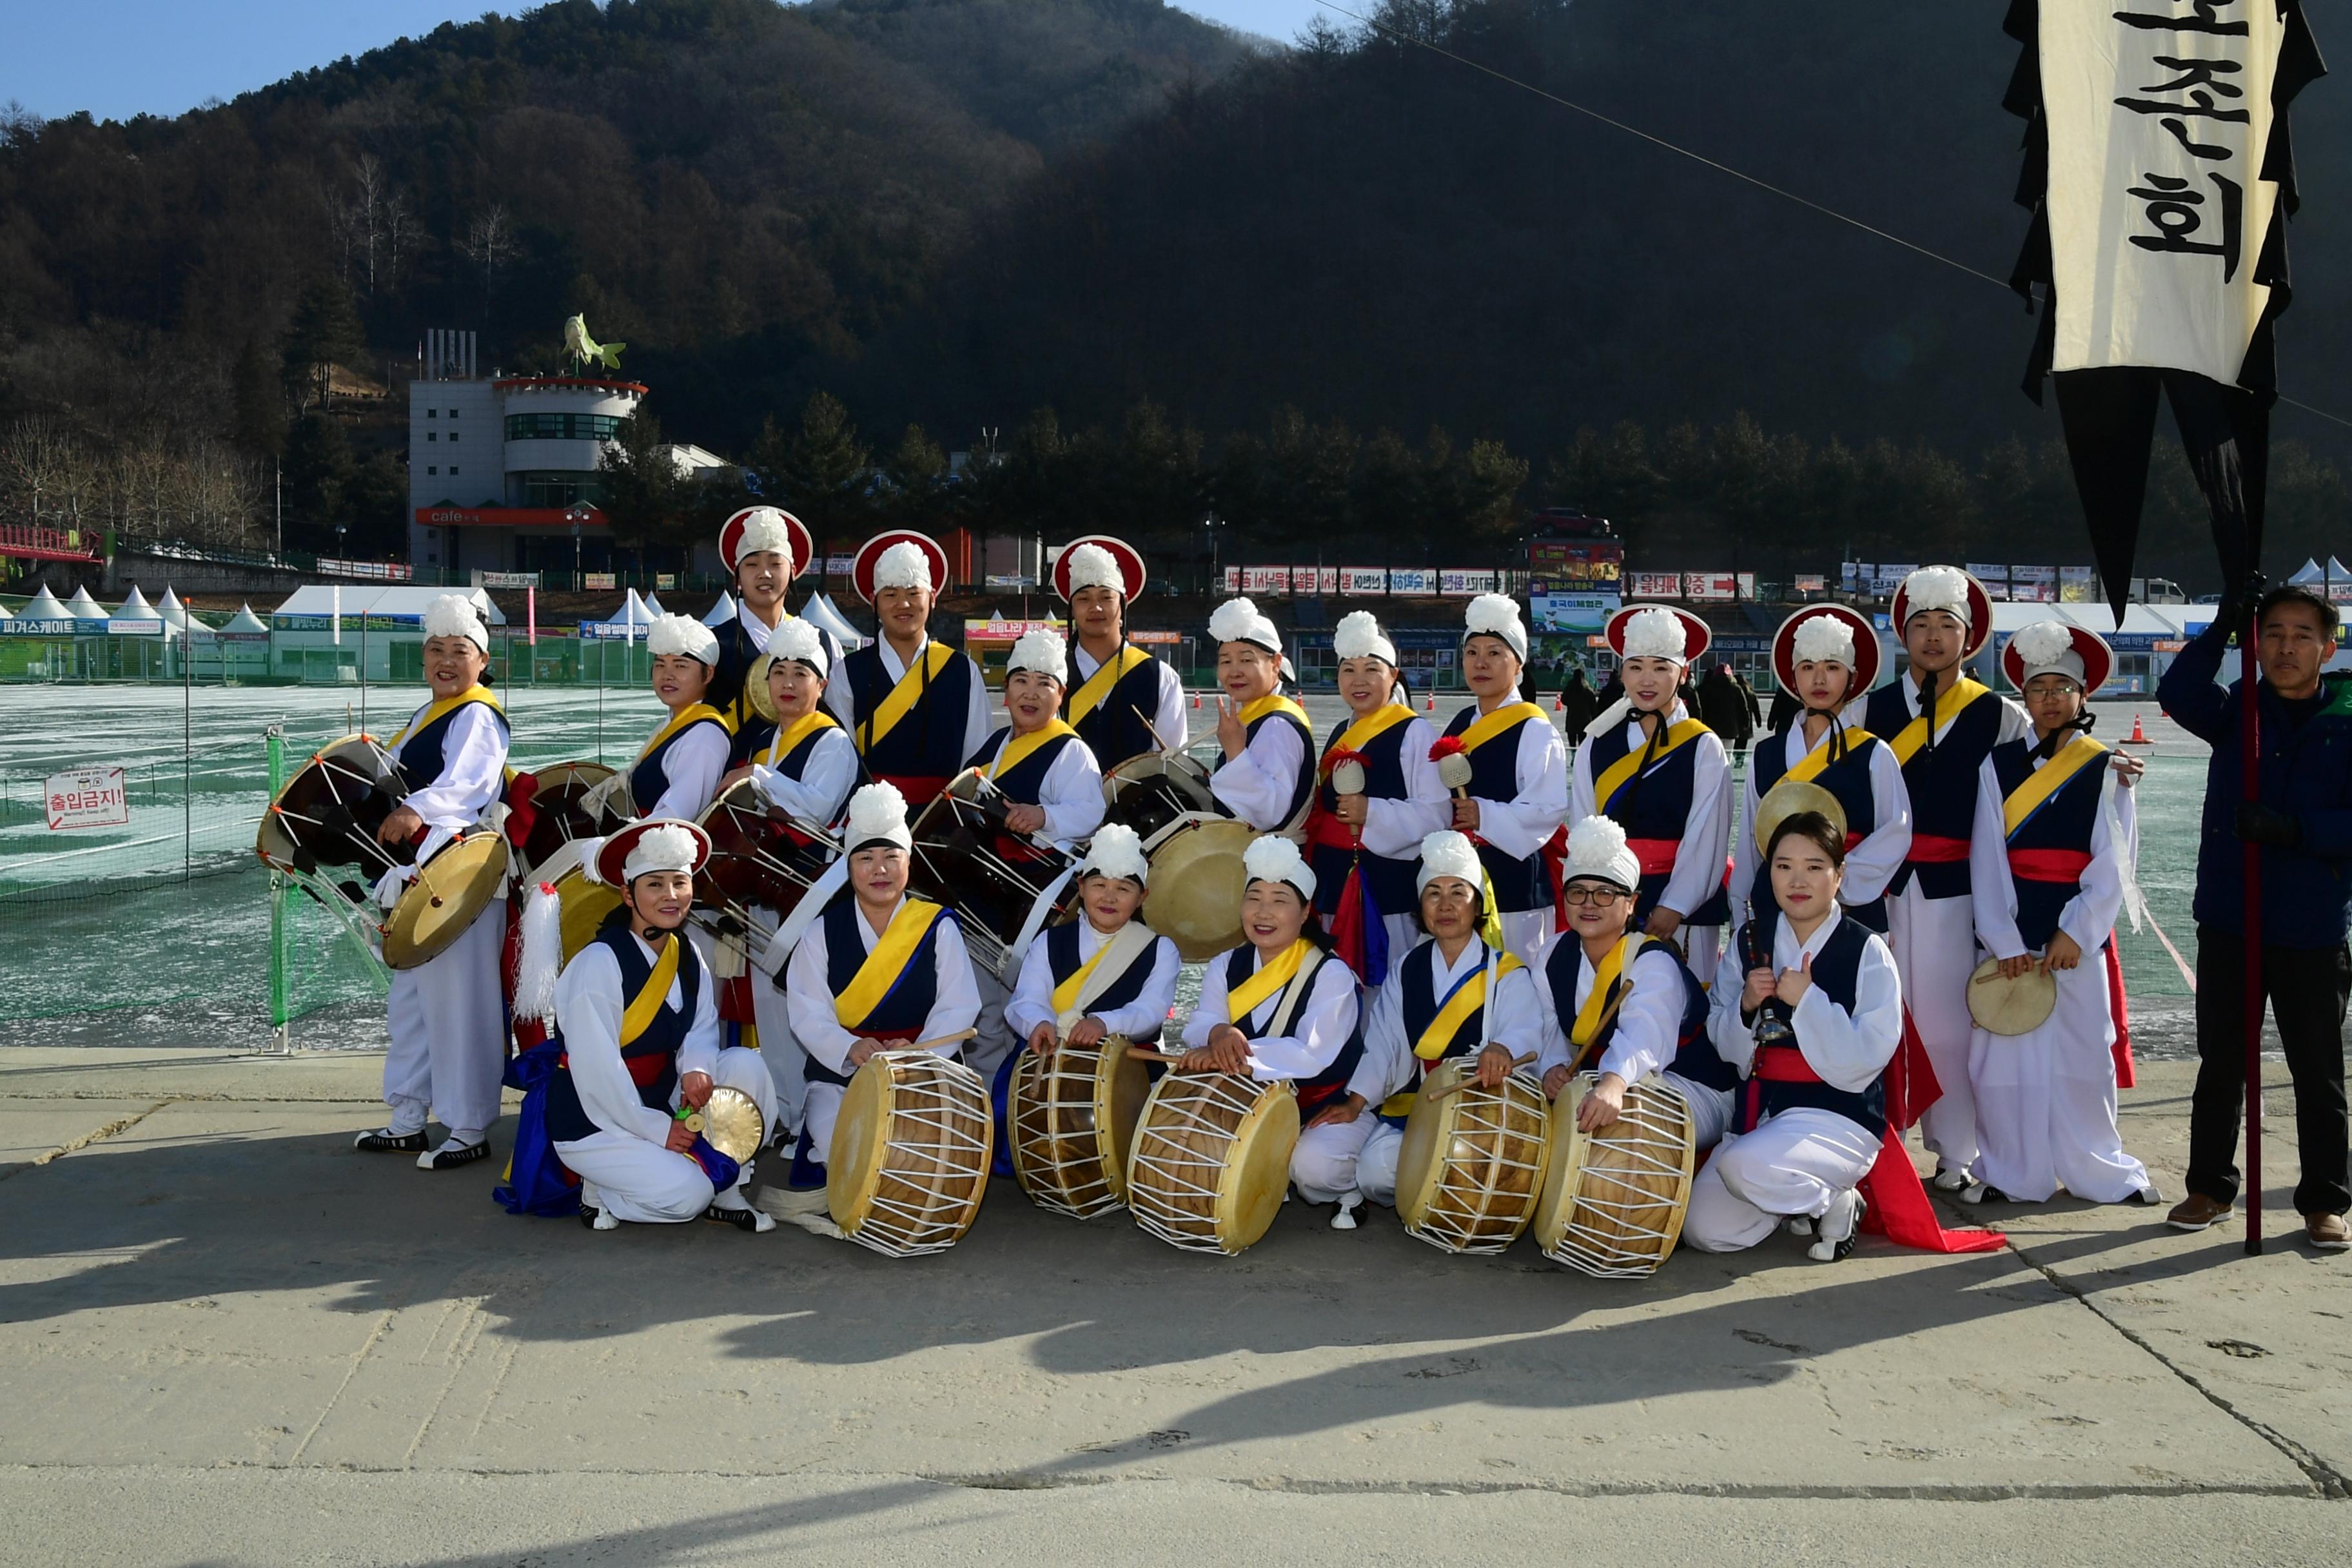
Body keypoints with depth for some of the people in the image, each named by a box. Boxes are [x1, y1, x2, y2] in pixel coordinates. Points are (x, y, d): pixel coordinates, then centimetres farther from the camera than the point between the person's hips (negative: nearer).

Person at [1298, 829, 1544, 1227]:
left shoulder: (1506, 974, 1)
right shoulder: (1404, 972, 13)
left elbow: (1527, 1031, -17)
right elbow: (1383, 1043, 5)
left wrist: (1501, 1049, -41)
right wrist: (1356, 1100, -10)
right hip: (1403, 1104, 4)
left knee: (1378, 1169, -29)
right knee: (1311, 1161, -18)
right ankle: (1357, 1194, 11)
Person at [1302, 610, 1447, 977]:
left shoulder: (1414, 732, -6)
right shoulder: (1341, 737, 17)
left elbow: (1436, 813, -14)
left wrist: (1372, 812, -21)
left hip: (1390, 884, -7)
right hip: (1336, 882, 7)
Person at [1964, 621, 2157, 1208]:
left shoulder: (2106, 768, 3)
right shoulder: (1998, 764, 4)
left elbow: (2114, 862, -3)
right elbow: (1987, 857, -2)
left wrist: (2075, 931, -13)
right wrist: (2005, 941, -11)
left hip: (2077, 926, 0)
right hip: (2011, 925, 0)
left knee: (2083, 1050, 5)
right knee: (2004, 1050, 1)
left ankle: (2100, 1169, 20)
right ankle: (2009, 1172, 12)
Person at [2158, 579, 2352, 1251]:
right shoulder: (2237, 712, 4)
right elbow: (2179, 694, -17)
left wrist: (2296, 829, -23)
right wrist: (2223, 627, -26)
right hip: (2229, 923, 2)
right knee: (2220, 1063, 12)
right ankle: (2210, 1186, 25)